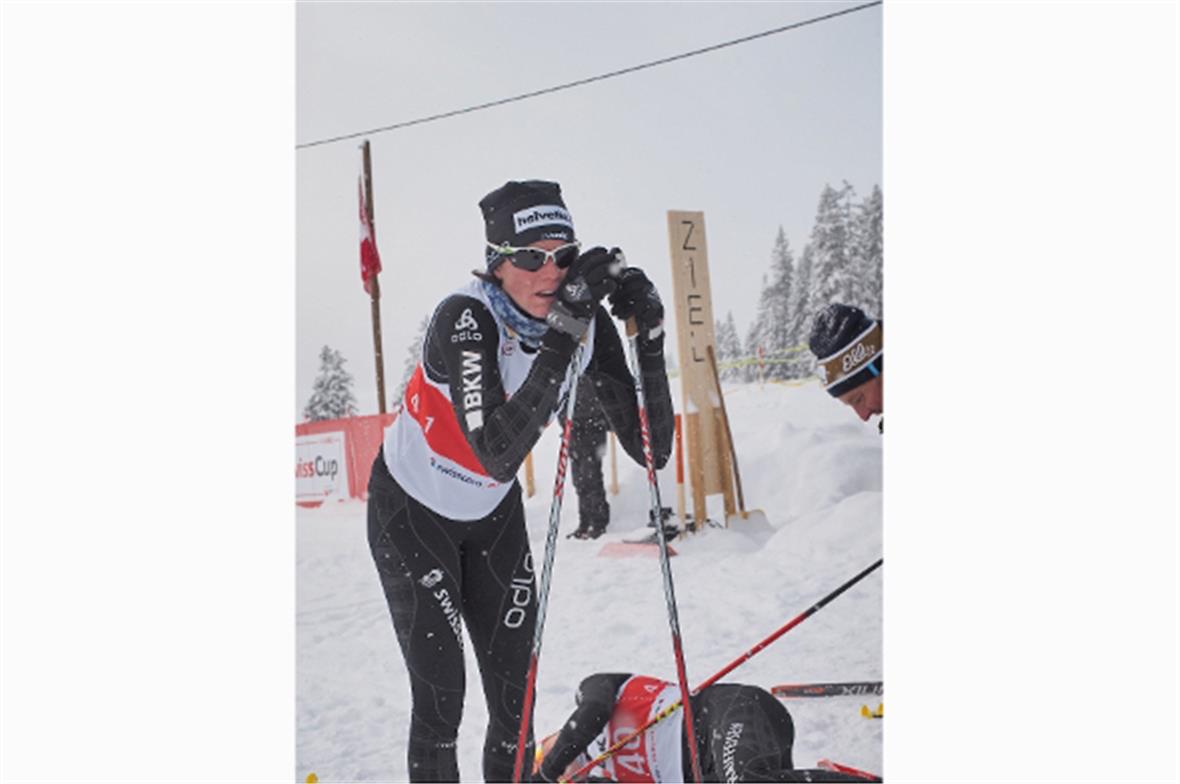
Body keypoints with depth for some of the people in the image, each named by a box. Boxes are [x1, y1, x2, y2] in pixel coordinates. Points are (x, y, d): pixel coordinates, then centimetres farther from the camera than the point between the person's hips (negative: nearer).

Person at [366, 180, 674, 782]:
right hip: (410, 510, -4)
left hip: (493, 512, 5)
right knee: (440, 696, -4)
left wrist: (651, 338, -32)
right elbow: (499, 454, -45)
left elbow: (651, 449, -20)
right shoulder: (464, 319, -32)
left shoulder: (588, 322, -18)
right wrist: (561, 332, -48)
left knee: (515, 694, 6)